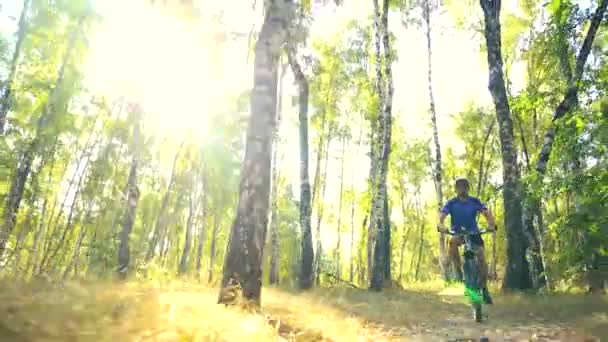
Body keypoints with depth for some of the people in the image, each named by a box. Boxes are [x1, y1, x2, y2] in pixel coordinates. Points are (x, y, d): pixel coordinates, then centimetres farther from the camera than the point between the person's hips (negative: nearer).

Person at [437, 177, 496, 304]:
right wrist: (441, 226, -46)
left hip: (473, 232, 1)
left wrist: (492, 224, -38)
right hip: (458, 233, -1)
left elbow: (487, 213, -17)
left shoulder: (475, 201, -7)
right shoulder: (451, 203, -10)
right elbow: (442, 215, -23)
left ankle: (484, 288, 4)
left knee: (481, 258, -13)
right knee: (453, 242, -36)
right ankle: (458, 270, -19)